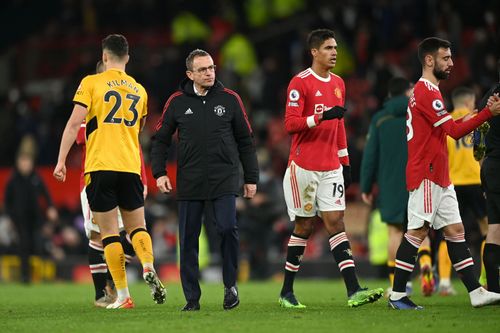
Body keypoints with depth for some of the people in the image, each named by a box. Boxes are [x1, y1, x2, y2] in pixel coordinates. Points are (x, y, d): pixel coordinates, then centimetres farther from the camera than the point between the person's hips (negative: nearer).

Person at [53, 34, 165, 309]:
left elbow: (74, 123, -6)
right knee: (136, 226, 12)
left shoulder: (91, 83, 0)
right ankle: (148, 268, -17)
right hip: (131, 166, 3)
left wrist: (61, 161, -3)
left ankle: (123, 296, -6)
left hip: (100, 166, -3)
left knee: (109, 232, -1)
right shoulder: (139, 90, 13)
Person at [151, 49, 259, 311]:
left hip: (224, 180, -1)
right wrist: (159, 173, 1)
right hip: (189, 182, 1)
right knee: (188, 240, 1)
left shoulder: (230, 99, 4)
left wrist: (251, 178, 9)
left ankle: (230, 284, 2)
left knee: (227, 228, -17)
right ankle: (192, 297, 9)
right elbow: (160, 139, 12)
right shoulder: (177, 102, 5)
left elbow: (245, 140, 10)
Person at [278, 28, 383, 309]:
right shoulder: (300, 83, -8)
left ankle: (354, 291, -13)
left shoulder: (338, 84, 13)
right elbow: (291, 123, -14)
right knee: (304, 226, 0)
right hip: (304, 167, -5)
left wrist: (345, 162, 18)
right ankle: (287, 291, 12)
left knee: (336, 222, -3)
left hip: (331, 168, 5)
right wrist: (322, 117, -27)